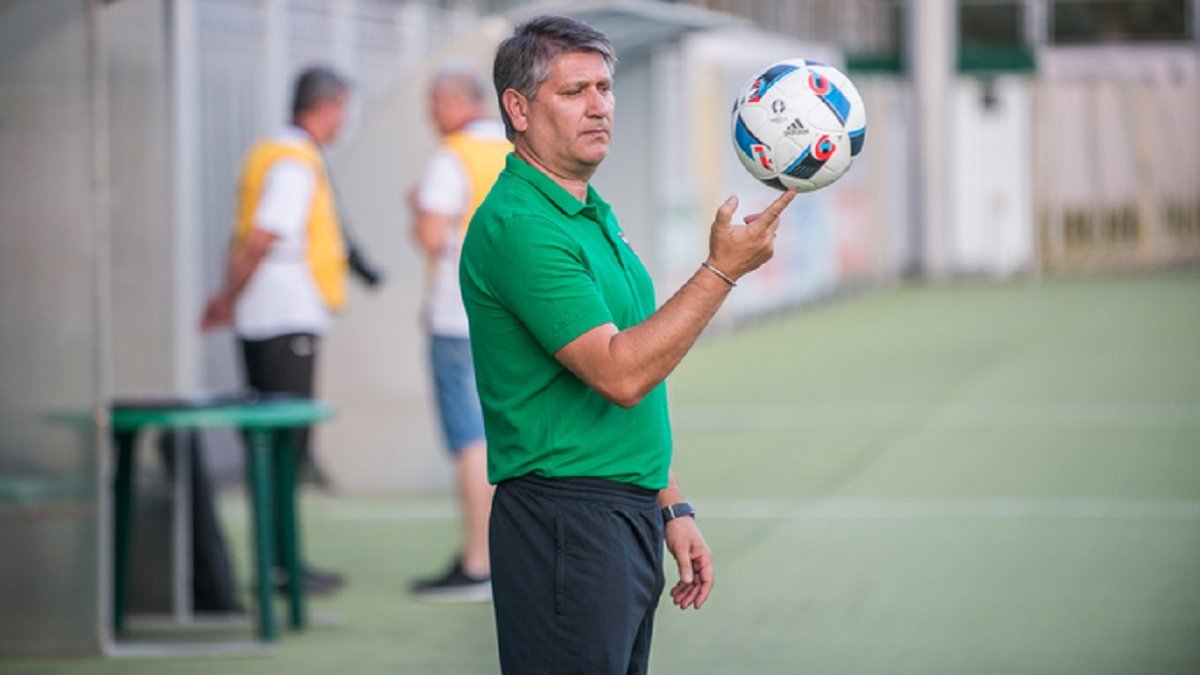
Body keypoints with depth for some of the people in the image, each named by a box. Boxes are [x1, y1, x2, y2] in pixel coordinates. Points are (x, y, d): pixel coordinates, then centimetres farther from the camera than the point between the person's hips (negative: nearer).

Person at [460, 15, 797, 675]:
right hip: (565, 524, -9)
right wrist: (722, 269, -21)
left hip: (631, 517, 10)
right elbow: (619, 374, -23)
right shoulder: (518, 225, -15)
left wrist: (671, 508, 19)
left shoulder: (595, 217, 17)